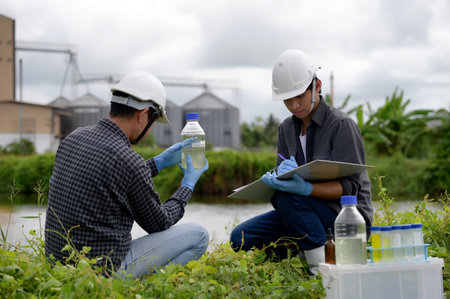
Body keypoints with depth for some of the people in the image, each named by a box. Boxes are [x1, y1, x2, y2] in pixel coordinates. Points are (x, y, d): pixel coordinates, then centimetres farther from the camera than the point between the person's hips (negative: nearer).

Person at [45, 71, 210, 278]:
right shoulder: (128, 160, -20)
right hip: (103, 273, -8)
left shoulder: (74, 138, 3)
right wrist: (187, 186, 13)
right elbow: (158, 223, -3)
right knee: (198, 235, 2)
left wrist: (159, 162, 24)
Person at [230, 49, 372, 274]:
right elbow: (283, 174, 6)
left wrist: (306, 188, -36)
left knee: (284, 196, -33)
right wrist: (281, 177, -21)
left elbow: (350, 187, -18)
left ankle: (321, 264, -20)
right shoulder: (287, 128, 10)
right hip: (307, 211, 7)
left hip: (348, 215, -7)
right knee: (241, 237, -11)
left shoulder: (342, 125, -11)